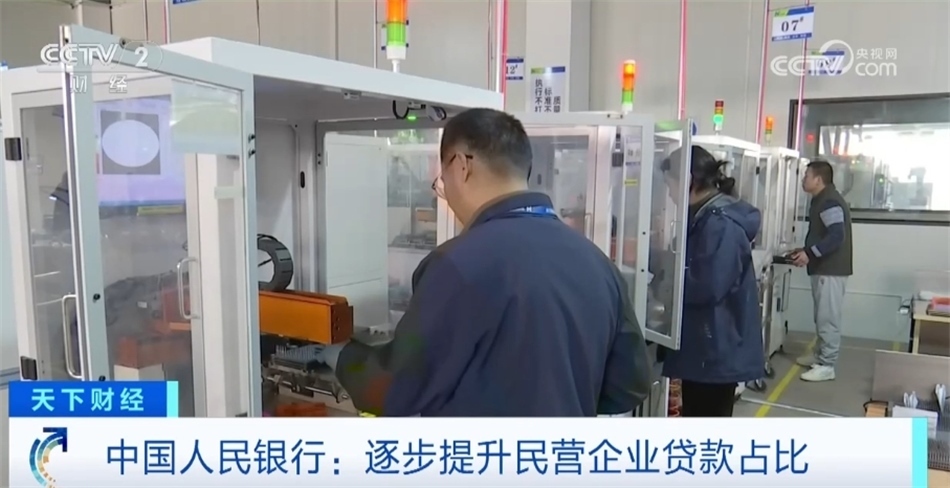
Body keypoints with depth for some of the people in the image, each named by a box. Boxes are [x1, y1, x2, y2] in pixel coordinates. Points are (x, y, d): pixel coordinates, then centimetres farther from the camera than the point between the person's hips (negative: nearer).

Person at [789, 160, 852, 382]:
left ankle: (826, 366, -1)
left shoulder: (829, 202, -17)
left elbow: (836, 236, -26)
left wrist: (809, 254, -26)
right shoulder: (822, 200, 16)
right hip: (824, 268, 11)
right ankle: (820, 355, 28)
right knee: (822, 316, 17)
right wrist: (805, 250, 14)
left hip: (831, 270, -11)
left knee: (828, 318, -6)